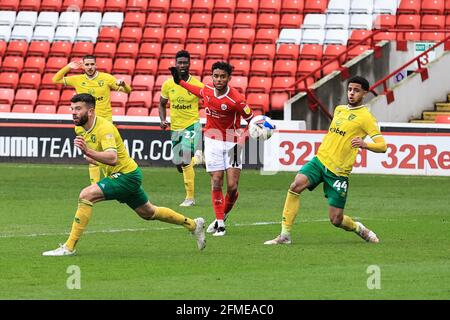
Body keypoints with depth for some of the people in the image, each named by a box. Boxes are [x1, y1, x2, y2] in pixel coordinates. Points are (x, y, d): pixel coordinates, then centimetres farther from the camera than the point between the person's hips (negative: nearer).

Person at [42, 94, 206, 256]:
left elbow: (112, 158, -42)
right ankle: (193, 224, 44)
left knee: (86, 195, -25)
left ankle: (69, 247, -22)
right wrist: (92, 157, 5)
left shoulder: (104, 128, -26)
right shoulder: (79, 128, 0)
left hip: (127, 175, -10)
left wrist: (88, 152, -55)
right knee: (148, 213, 25)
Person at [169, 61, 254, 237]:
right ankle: (219, 222, 4)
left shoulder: (236, 99, -21)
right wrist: (180, 81, 25)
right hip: (213, 141, 3)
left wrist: (245, 136, -26)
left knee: (232, 186, -6)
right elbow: (200, 92, 21)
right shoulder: (208, 89, -5)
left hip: (232, 143, -3)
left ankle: (224, 214, 22)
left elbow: (251, 120, -11)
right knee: (216, 181, -4)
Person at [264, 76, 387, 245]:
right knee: (296, 185, -24)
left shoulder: (366, 117, -5)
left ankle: (358, 228, 32)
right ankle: (285, 235, -21)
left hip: (339, 172, -5)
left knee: (336, 220, -3)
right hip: (320, 160, 5)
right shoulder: (339, 110, 15)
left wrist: (364, 144, -30)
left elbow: (382, 146, -12)